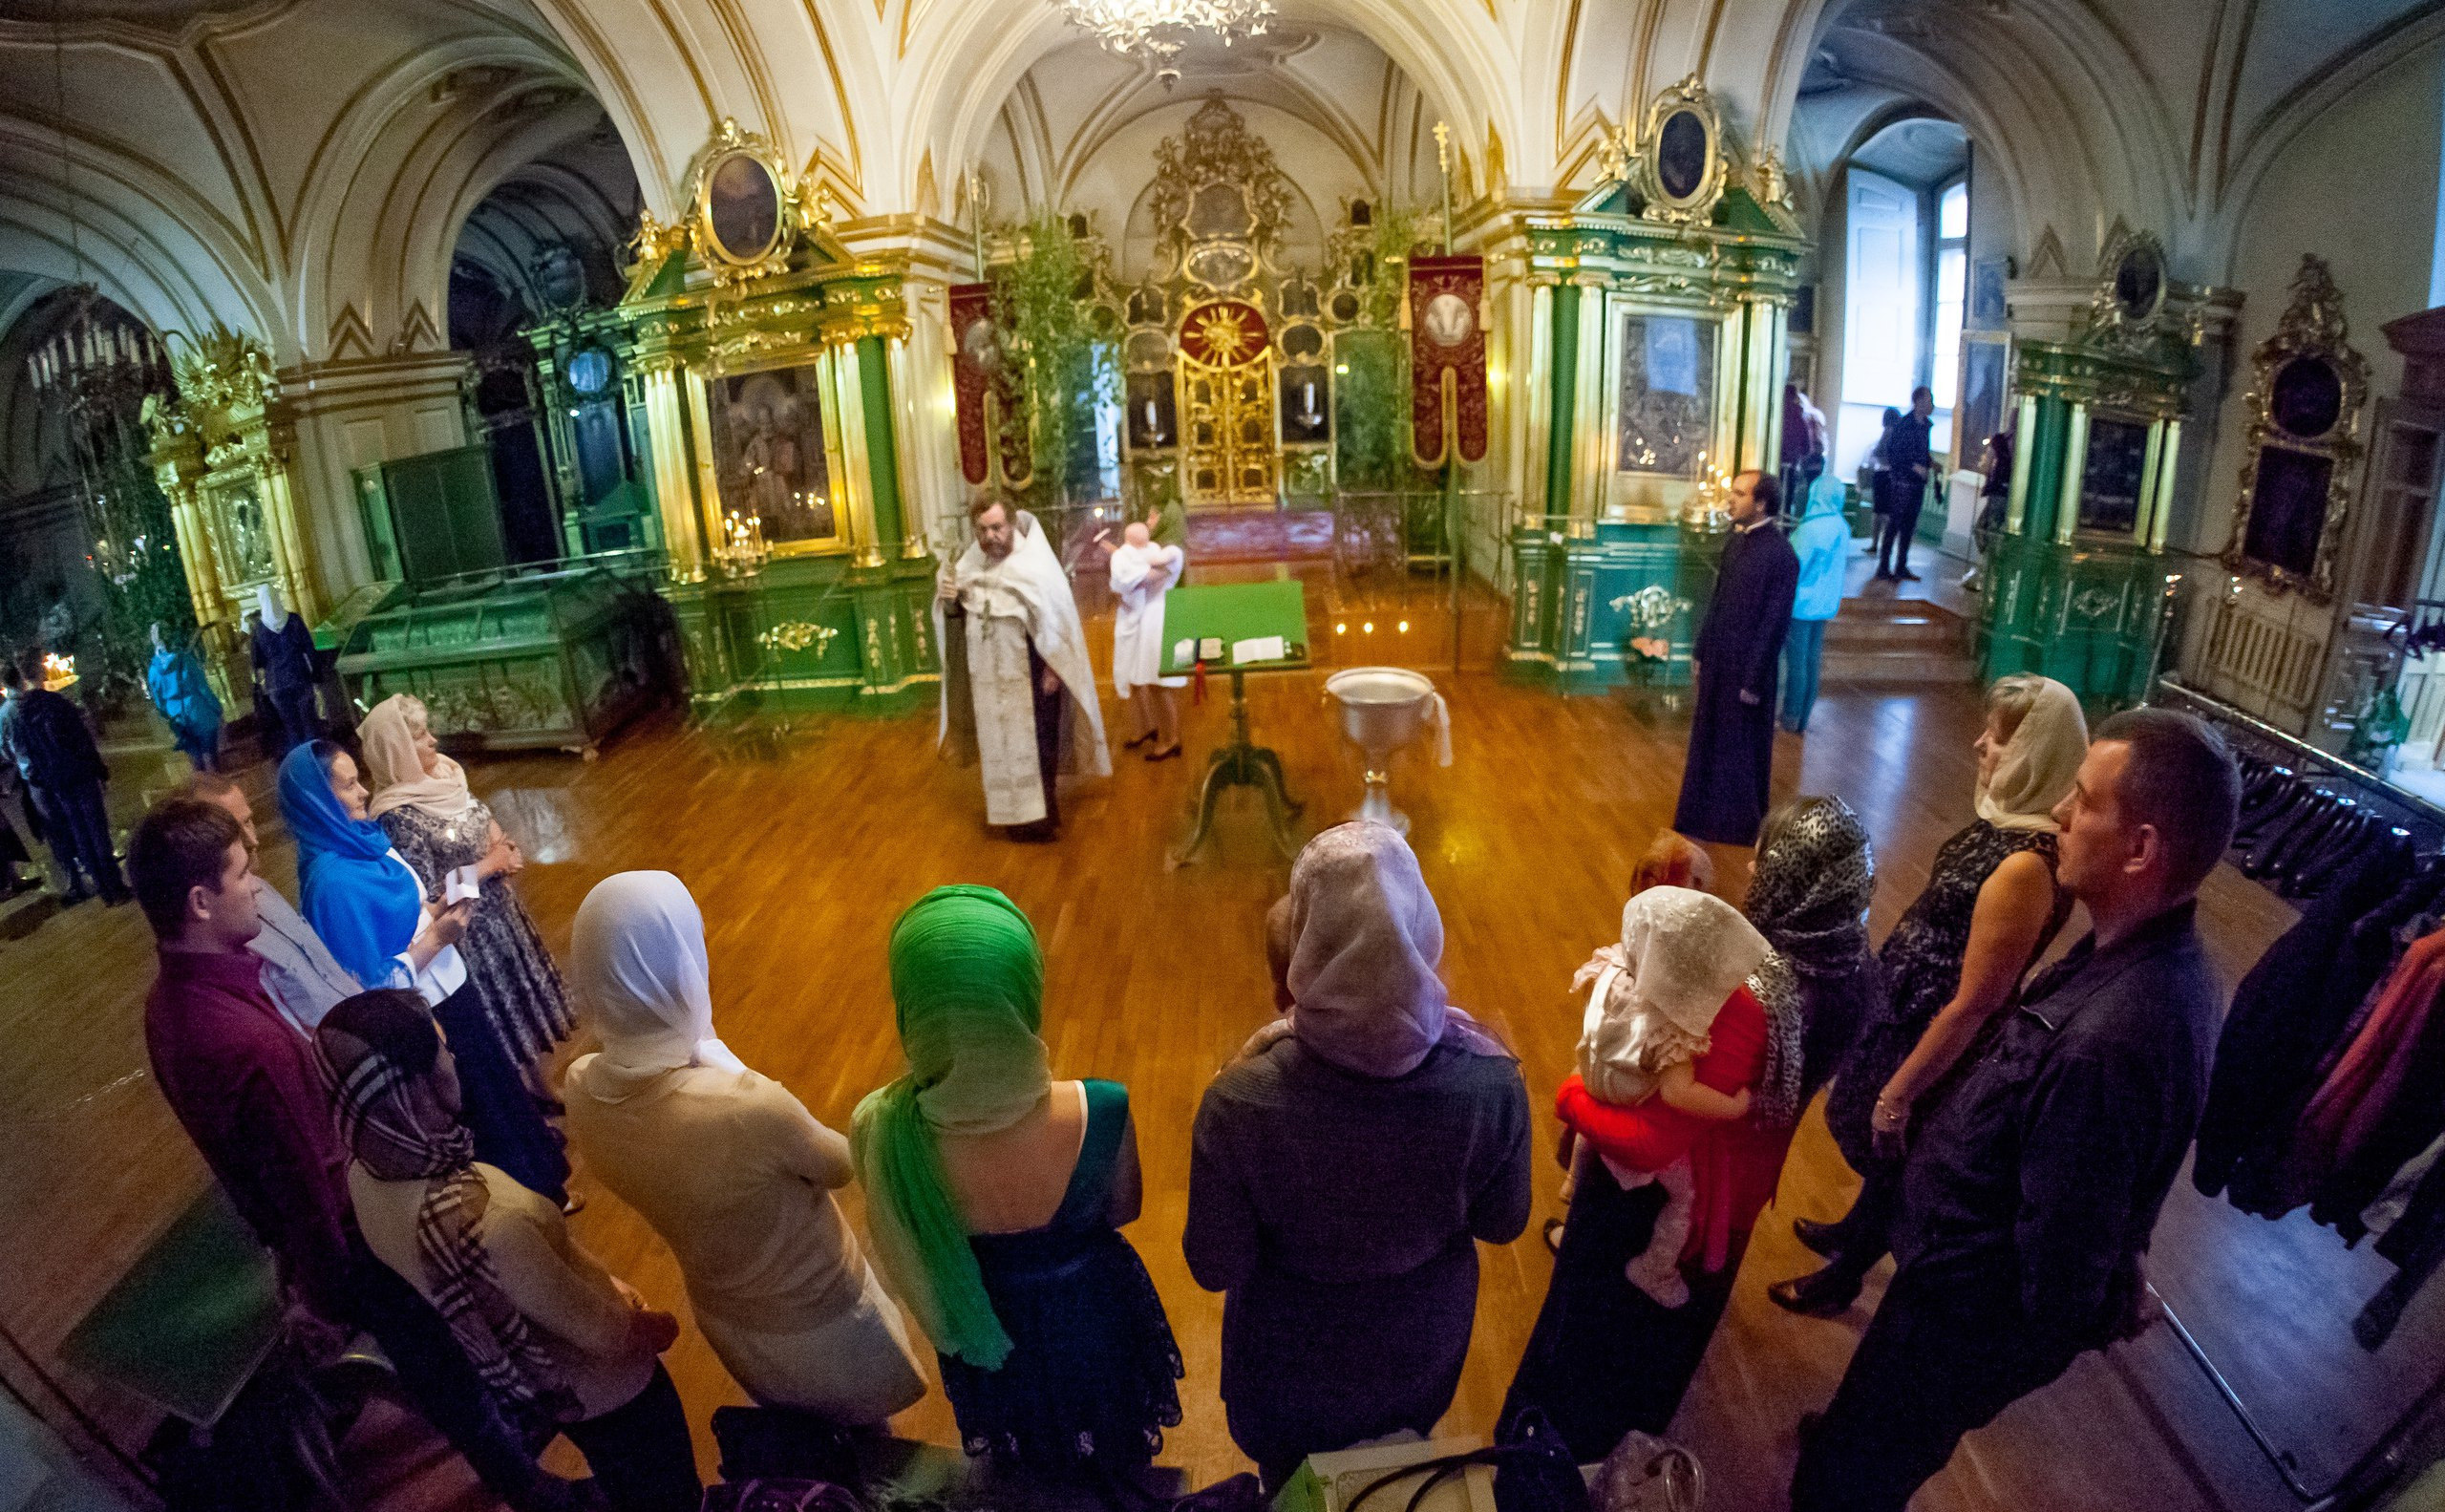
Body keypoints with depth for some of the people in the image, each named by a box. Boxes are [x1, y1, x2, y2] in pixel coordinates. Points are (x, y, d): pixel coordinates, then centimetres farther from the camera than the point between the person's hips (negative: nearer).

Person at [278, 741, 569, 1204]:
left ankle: (540, 1169, 47)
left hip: (449, 988, 8)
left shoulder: (365, 837, -3)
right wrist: (436, 939, -22)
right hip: (424, 1015, -8)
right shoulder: (331, 880, -28)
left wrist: (437, 911, -4)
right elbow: (373, 987, -25)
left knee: (496, 1082, 25)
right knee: (480, 1104, 13)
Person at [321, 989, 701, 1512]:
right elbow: (603, 1333, -29)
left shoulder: (366, 1169, -19)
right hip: (602, 1385, -7)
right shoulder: (481, 1226, -44)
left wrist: (598, 1281, 2)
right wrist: (658, 1327, -9)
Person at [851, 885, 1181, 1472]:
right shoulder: (1101, 1113, -37)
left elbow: (905, 1238, -12)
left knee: (1025, 1471, 36)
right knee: (1113, 1460, 34)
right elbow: (1123, 1209, -14)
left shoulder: (879, 1132, -34)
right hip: (1096, 1314, -1)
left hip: (991, 1325, 1)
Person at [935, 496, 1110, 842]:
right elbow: (957, 615, 11)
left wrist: (1052, 669, -18)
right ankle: (1014, 816, 27)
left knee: (1035, 747, 3)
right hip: (988, 676, 6)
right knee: (1000, 747, 14)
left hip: (1030, 674, -6)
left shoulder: (1035, 562, -14)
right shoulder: (971, 562, 3)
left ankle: (1043, 816, 14)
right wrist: (948, 600, -12)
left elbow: (1055, 616, -15)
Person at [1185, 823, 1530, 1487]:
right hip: (1422, 1349, 2)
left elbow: (1214, 1267, -21)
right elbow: (1501, 1224, -13)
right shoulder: (1489, 1080, -31)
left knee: (1291, 1483, 34)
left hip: (1293, 1360, -2)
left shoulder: (1240, 1103, -38)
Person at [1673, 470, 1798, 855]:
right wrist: (1701, 652, 13)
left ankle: (1745, 824, 25)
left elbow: (1775, 621, -18)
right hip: (1717, 662, 7)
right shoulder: (1735, 541, 4)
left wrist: (1754, 679, -17)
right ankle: (1708, 815, 33)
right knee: (1708, 738, 17)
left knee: (1744, 747, 8)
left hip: (1747, 666, -7)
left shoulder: (1780, 555, -19)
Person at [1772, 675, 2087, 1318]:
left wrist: (1898, 1094, -19)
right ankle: (1851, 1232, 55)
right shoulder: (2006, 819, -6)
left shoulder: (2025, 867, -32)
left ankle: (1841, 1279, 42)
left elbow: (1973, 1005, -28)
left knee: (1889, 1158, 17)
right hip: (1905, 1003, 8)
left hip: (1934, 1036, -7)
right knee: (1877, 1152, 29)